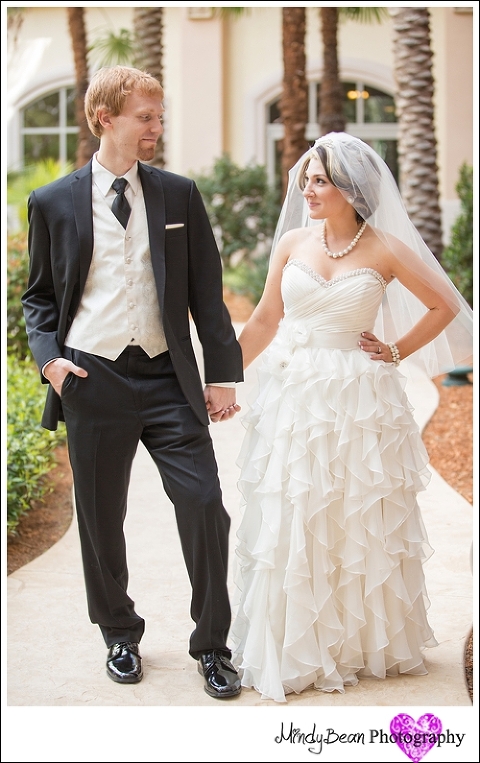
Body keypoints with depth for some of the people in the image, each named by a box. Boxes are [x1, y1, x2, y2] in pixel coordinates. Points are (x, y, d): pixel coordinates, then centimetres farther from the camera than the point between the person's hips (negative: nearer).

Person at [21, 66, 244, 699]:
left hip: (168, 379, 1)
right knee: (102, 519, 9)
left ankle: (211, 645, 12)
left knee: (205, 505, -5)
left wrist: (223, 373, 3)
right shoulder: (54, 203, 3)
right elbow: (39, 296, 11)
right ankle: (120, 635, 31)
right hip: (92, 381, 0)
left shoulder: (179, 195, 5)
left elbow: (207, 291, 6)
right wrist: (49, 357, -6)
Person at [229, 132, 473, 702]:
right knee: (287, 528, 5)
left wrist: (398, 351, -1)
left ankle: (361, 642, 25)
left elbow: (445, 306, 4)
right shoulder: (292, 243, 4)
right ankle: (291, 649, 19)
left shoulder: (384, 250, -4)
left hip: (359, 401, -2)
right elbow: (264, 321, 9)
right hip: (294, 397, 3)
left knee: (360, 525, 7)